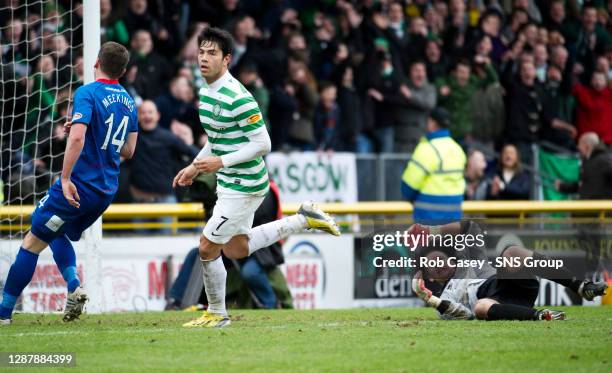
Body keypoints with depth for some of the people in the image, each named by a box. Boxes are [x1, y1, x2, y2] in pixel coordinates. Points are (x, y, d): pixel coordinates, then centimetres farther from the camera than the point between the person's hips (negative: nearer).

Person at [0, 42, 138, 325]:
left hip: (79, 187, -7)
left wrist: (65, 178, -23)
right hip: (106, 190, 7)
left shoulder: (88, 94, -12)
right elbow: (128, 151, 17)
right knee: (58, 235, 26)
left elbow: (77, 137, -26)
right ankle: (74, 287, 2)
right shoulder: (129, 102, 10)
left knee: (32, 242, 3)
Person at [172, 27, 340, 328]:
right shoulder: (206, 93, 6)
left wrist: (221, 162, -25)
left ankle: (216, 314, 17)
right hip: (230, 183, 10)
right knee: (236, 249, 22)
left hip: (243, 187, -10)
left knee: (208, 248, -3)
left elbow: (262, 144, -22)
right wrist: (195, 167, 13)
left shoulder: (237, 97, -24)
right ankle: (303, 220, 28)